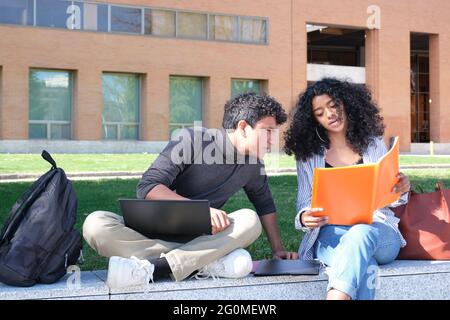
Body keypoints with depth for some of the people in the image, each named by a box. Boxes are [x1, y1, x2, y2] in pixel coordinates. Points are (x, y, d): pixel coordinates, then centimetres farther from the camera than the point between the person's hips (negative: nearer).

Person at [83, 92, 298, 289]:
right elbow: (148, 187, -21)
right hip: (150, 232, -3)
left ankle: (153, 267, -36)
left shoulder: (253, 165, 7)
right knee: (95, 224, -33)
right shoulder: (192, 140, -13)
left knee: (250, 220, -26)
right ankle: (207, 262, -37)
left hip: (197, 237, 4)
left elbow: (265, 205, 24)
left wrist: (278, 249, 15)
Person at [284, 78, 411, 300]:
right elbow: (304, 204, 10)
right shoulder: (308, 155, 12)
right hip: (330, 233, 0)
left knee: (360, 233, -39)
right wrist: (305, 218, -16)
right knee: (364, 268, -37)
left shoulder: (373, 144, 14)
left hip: (377, 229, 1)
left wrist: (401, 191, -9)